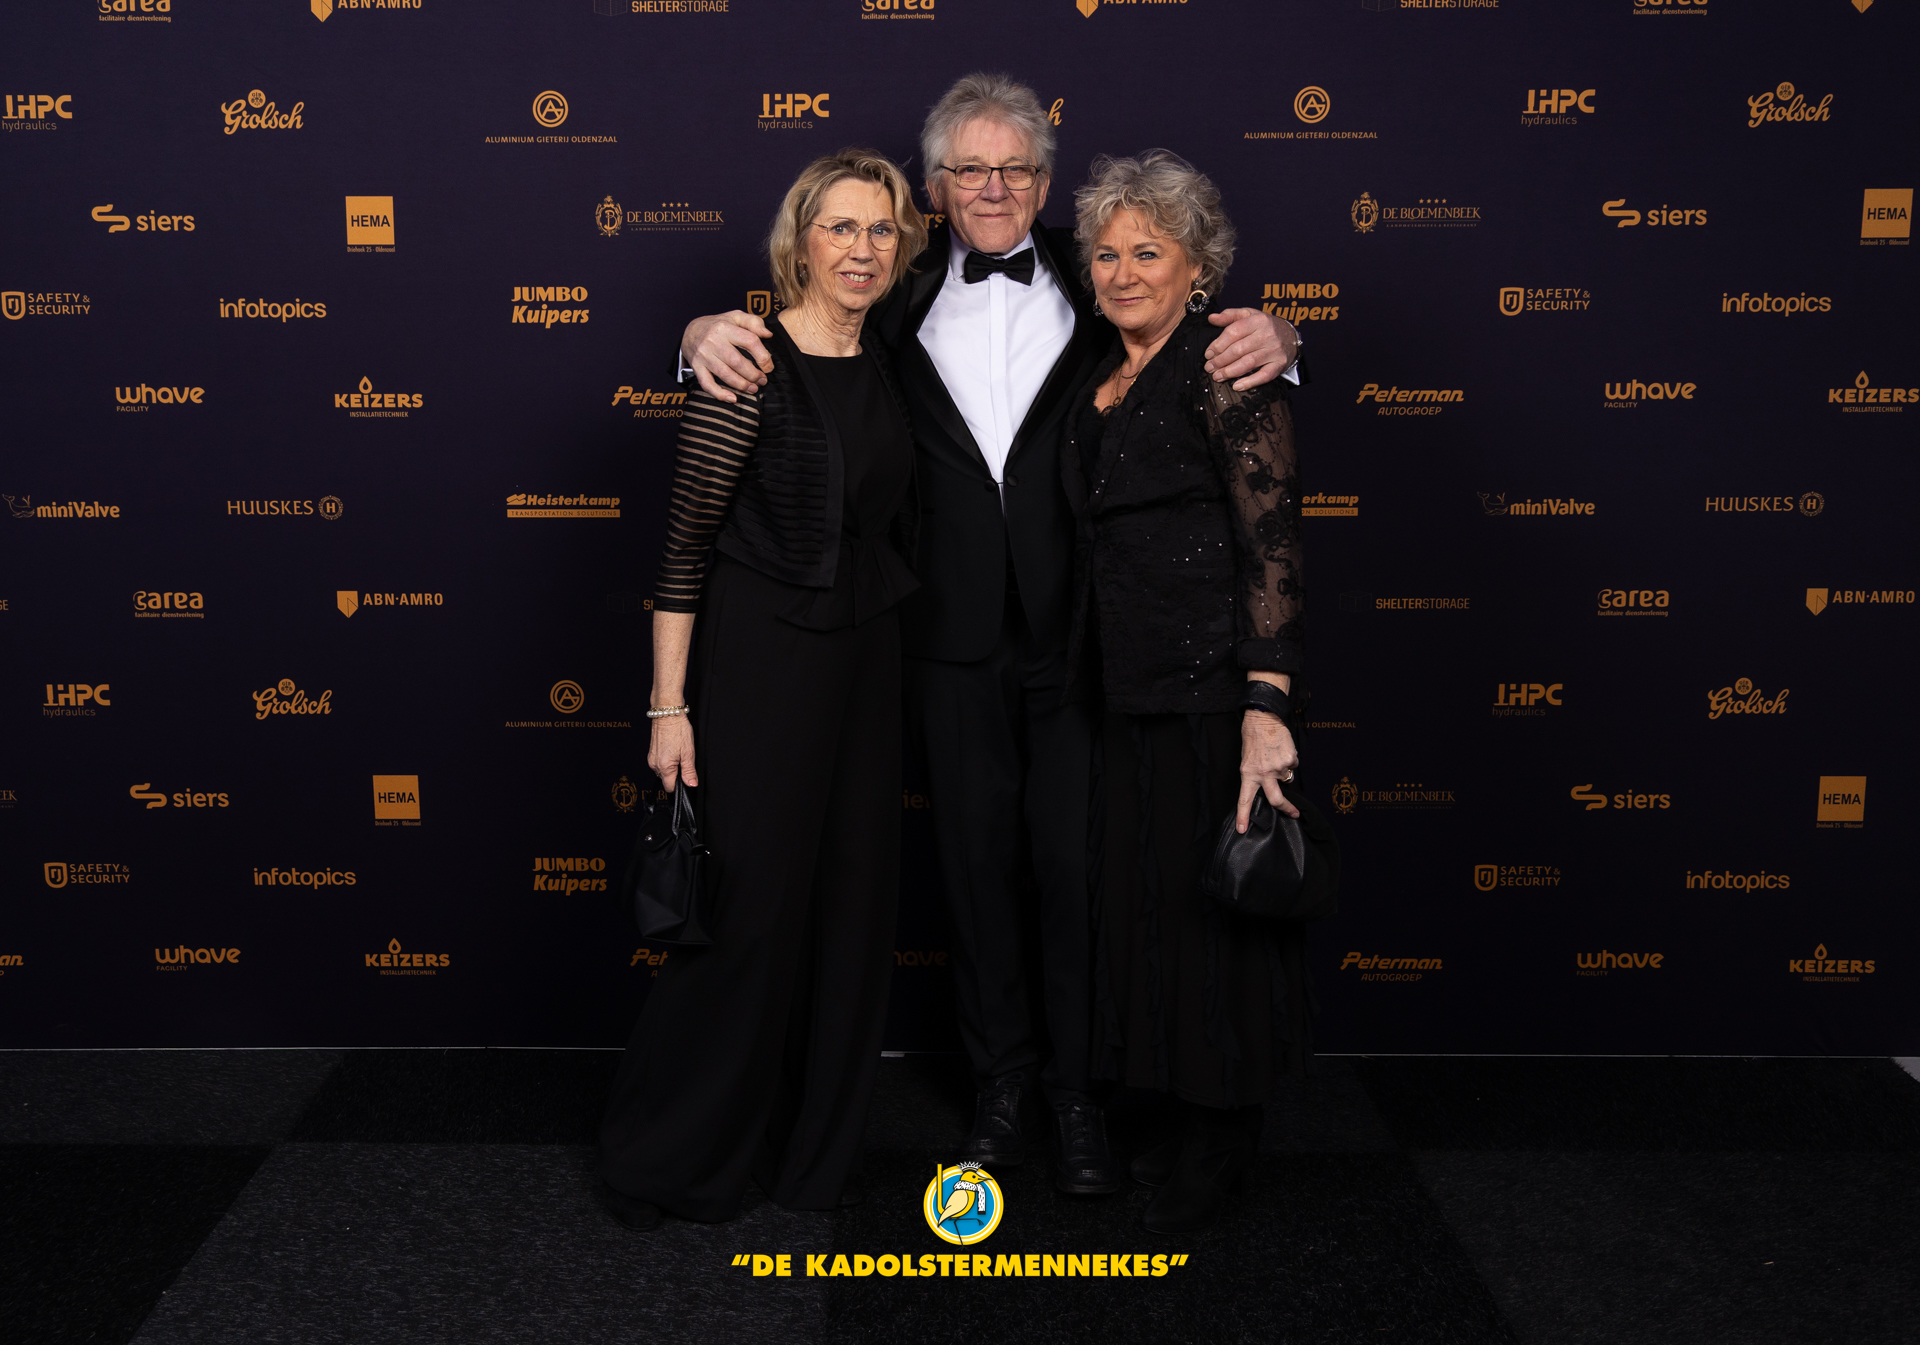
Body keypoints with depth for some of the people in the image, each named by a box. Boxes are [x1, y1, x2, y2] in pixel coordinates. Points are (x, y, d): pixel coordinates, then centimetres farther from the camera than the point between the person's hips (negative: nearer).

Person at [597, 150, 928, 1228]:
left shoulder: (889, 373, 9)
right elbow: (685, 540, -11)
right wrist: (670, 705, -14)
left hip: (866, 663, 7)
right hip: (758, 662, -6)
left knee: (853, 911, 11)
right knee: (752, 908, -2)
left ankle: (817, 1152, 28)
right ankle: (670, 1162, 18)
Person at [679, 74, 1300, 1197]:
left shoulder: (1095, 287, 4)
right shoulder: (903, 298, 6)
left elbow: (1217, 346, 7)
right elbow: (775, 339, 9)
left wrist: (1276, 337, -15)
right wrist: (706, 333, -13)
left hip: (1078, 632, -1)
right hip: (956, 640, 1)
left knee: (1081, 865, 5)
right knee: (979, 863, 11)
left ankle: (1079, 1092, 22)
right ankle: (1002, 1083, 28)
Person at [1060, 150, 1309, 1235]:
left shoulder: (1223, 368, -11)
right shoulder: (1101, 377, 12)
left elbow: (1274, 544, -17)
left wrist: (1266, 709, -24)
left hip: (1214, 686, -8)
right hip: (1130, 687, 8)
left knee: (1215, 901, 3)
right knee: (1151, 898, 14)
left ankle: (1225, 1141, 20)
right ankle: (1199, 1120, 30)